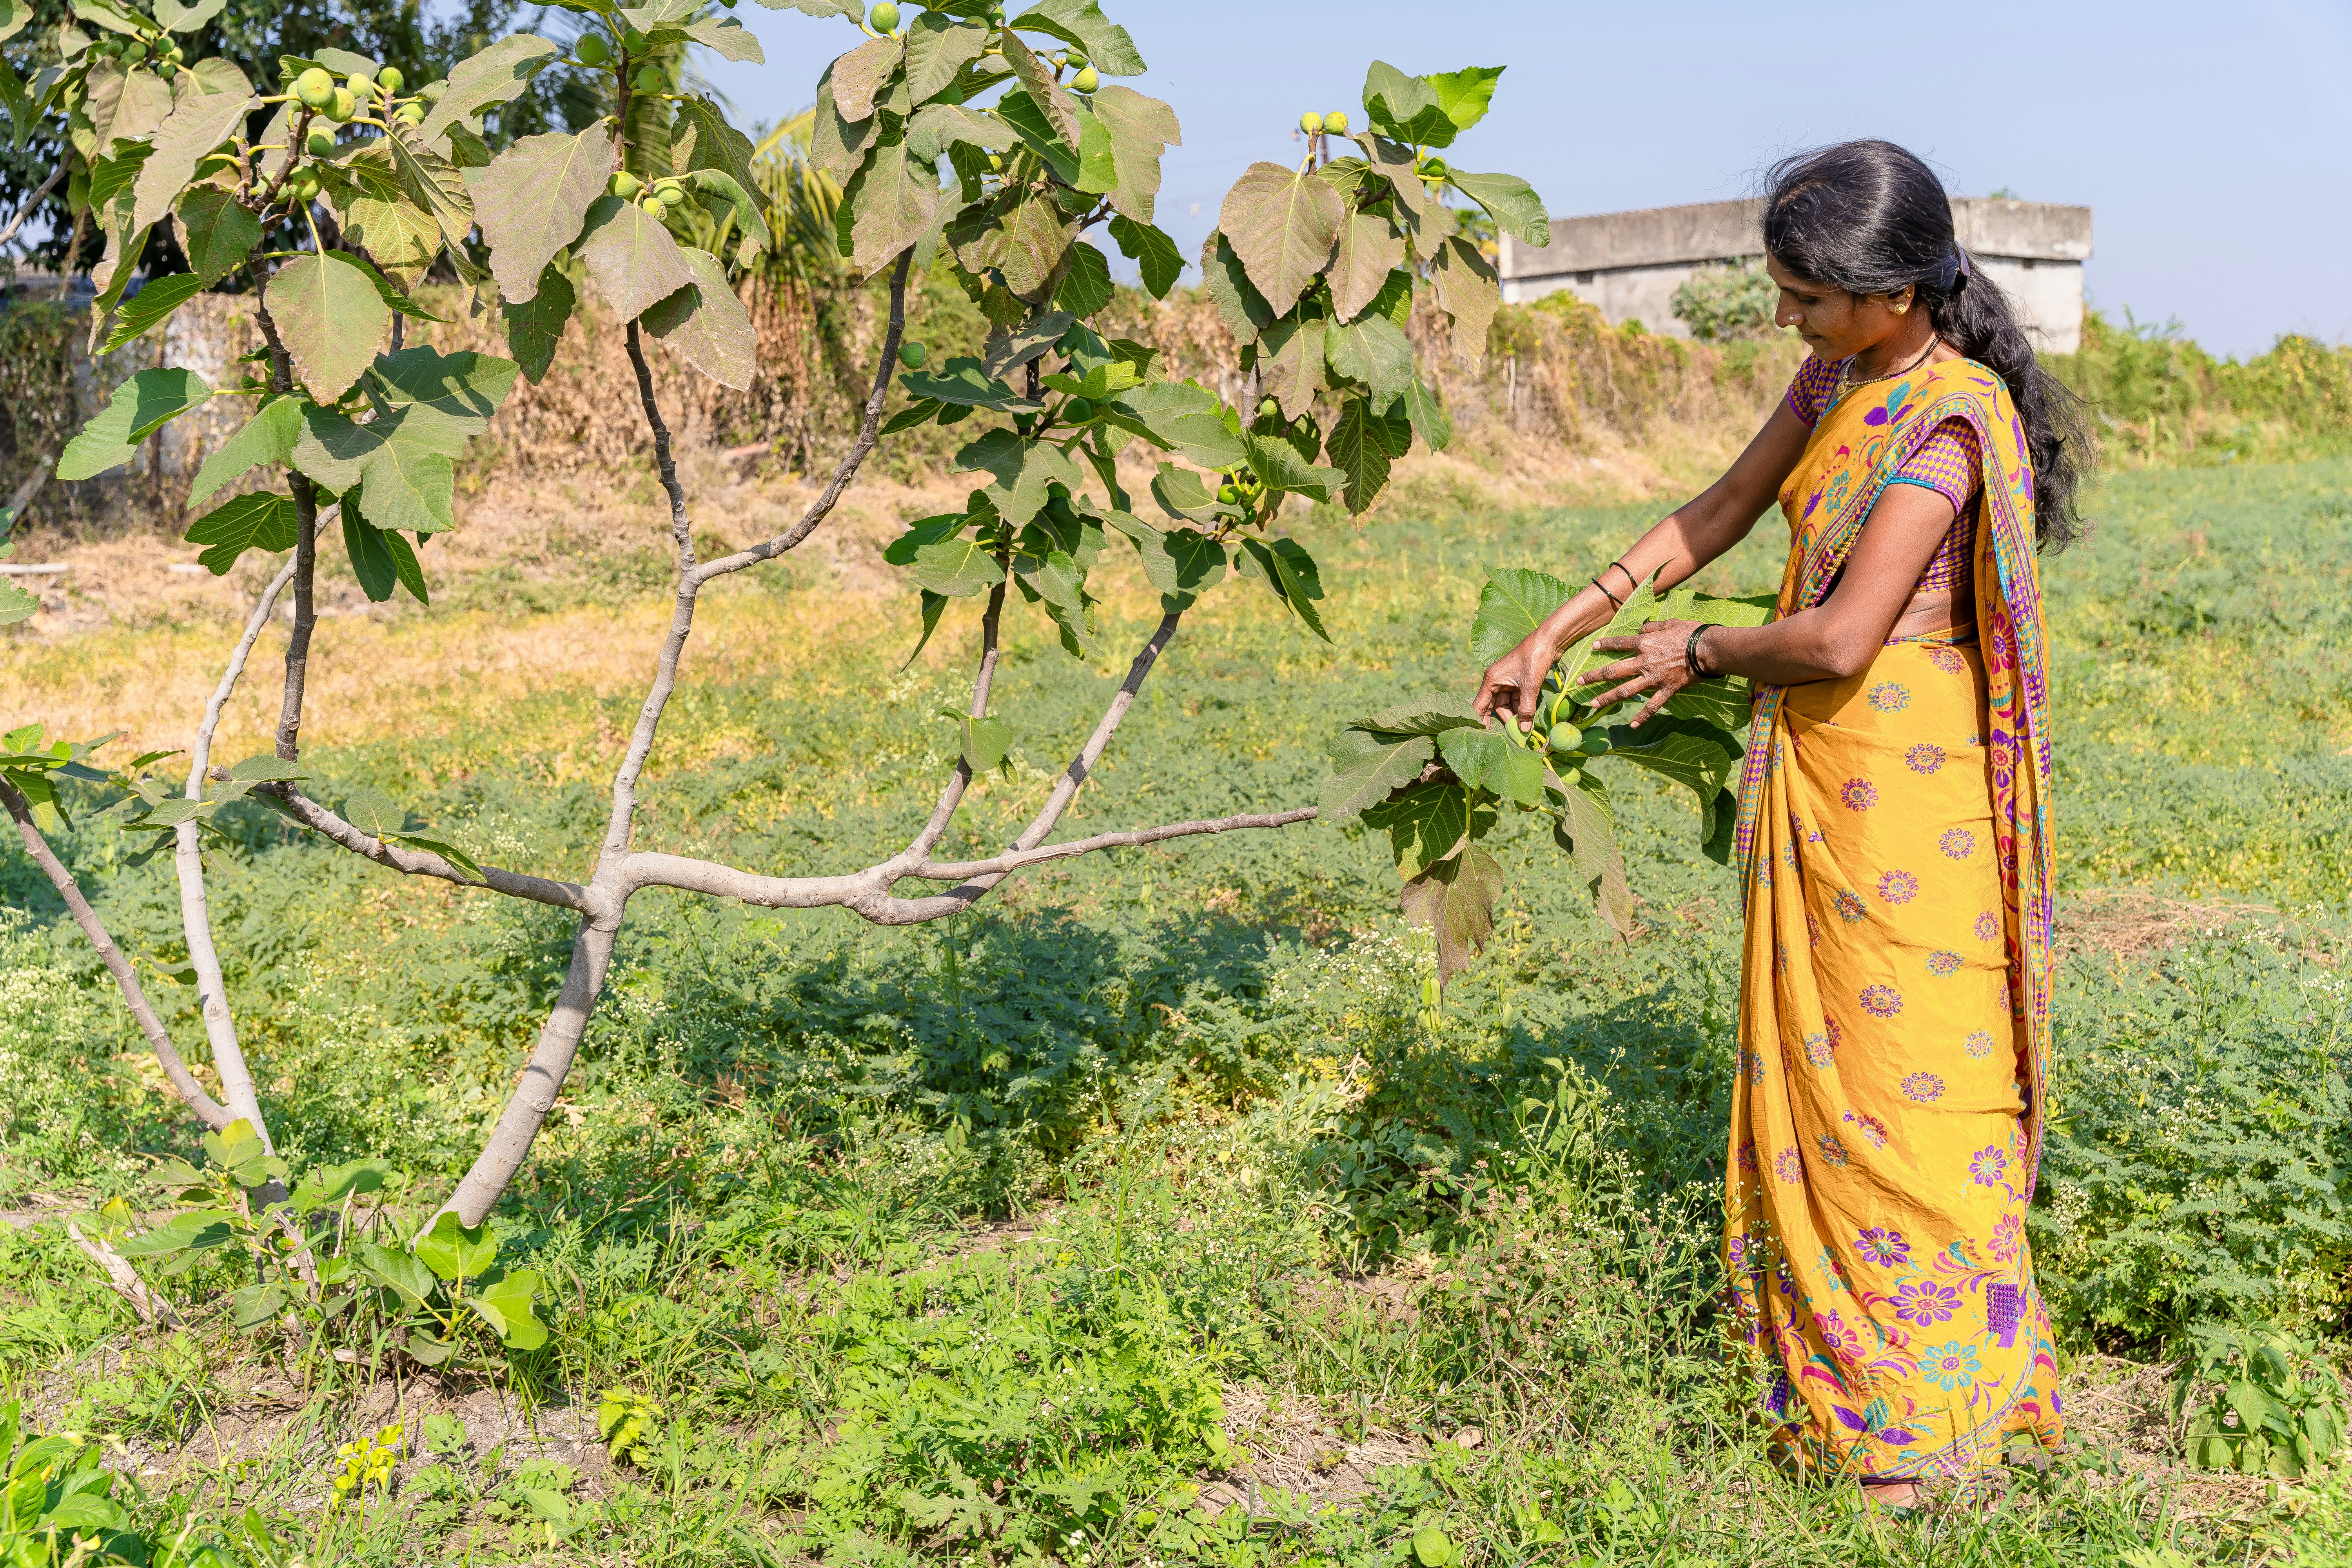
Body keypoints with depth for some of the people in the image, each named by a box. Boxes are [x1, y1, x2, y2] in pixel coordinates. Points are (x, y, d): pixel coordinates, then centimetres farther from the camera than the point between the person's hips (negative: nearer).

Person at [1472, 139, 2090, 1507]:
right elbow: (1719, 516, 14)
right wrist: (1557, 635, 11)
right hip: (1819, 777, 9)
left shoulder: (1948, 417, -19)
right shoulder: (1842, 379, 8)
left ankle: (1931, 1407, 16)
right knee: (1817, 1070, 16)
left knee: (1904, 1082, 1)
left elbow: (1839, 637, -24)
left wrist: (1700, 653, -6)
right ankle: (1834, 1352, 31)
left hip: (1904, 788, -8)